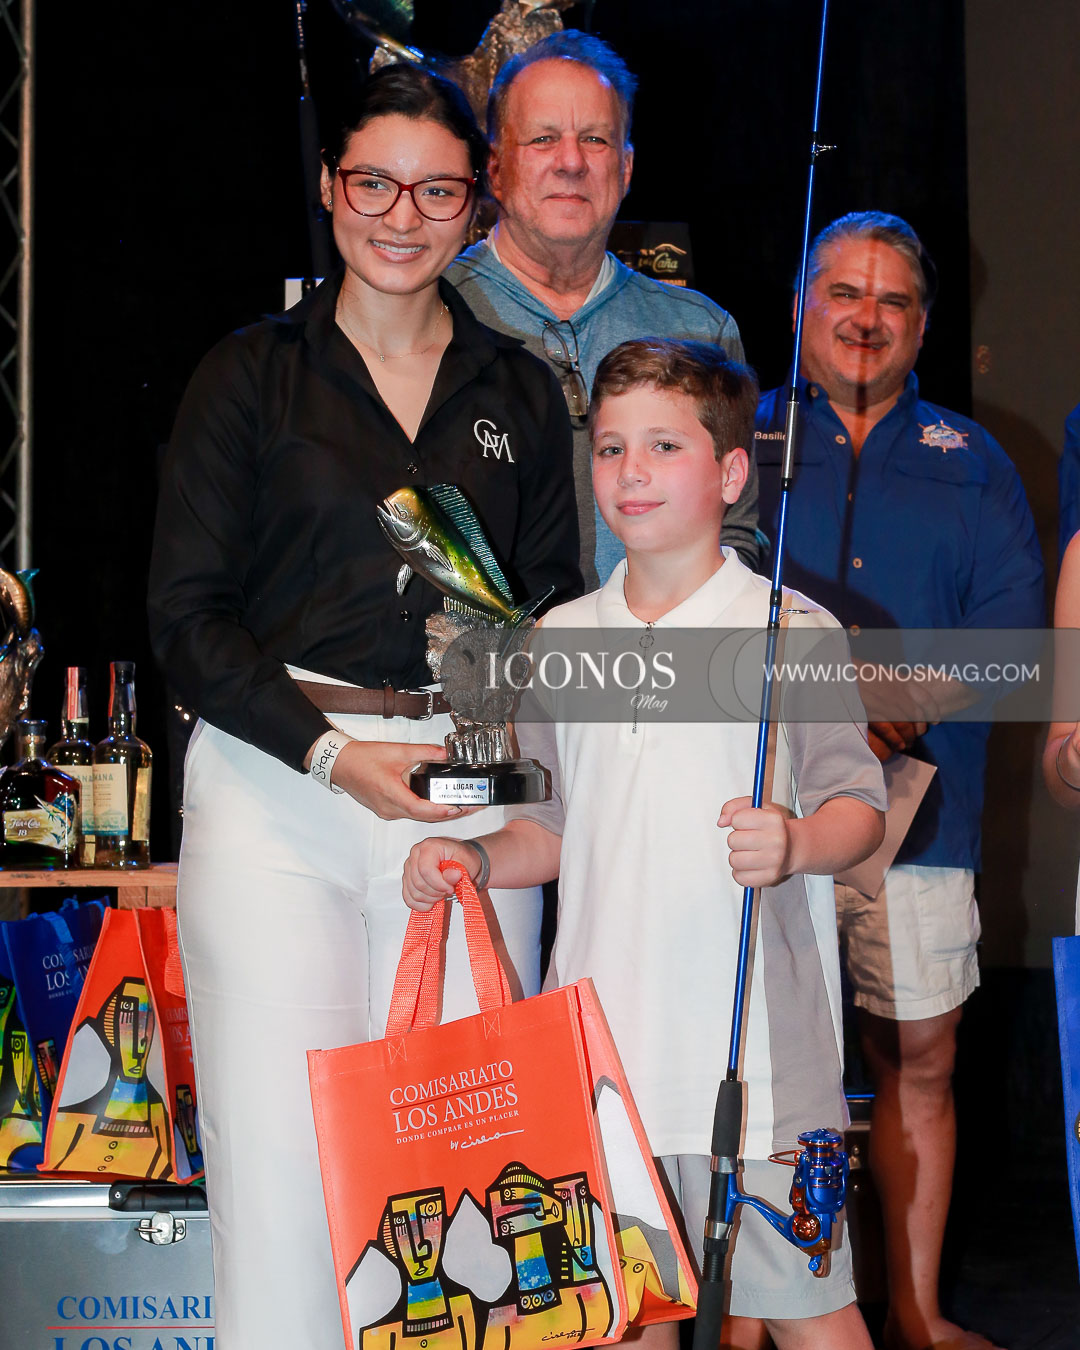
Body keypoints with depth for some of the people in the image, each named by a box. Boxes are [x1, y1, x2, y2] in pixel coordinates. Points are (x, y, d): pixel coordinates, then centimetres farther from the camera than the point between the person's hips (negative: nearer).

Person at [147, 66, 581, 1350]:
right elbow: (186, 615, 0)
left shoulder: (521, 392, 14)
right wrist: (333, 754, -13)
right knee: (279, 1146, -5)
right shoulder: (250, 374, 5)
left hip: (466, 797, 3)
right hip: (273, 778, -2)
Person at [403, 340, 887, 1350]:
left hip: (751, 1038, -4)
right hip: (601, 1030, 5)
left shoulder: (790, 631, -3)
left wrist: (796, 843, -24)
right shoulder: (560, 639, 11)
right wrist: (475, 861, 1)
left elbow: (858, 806, -4)